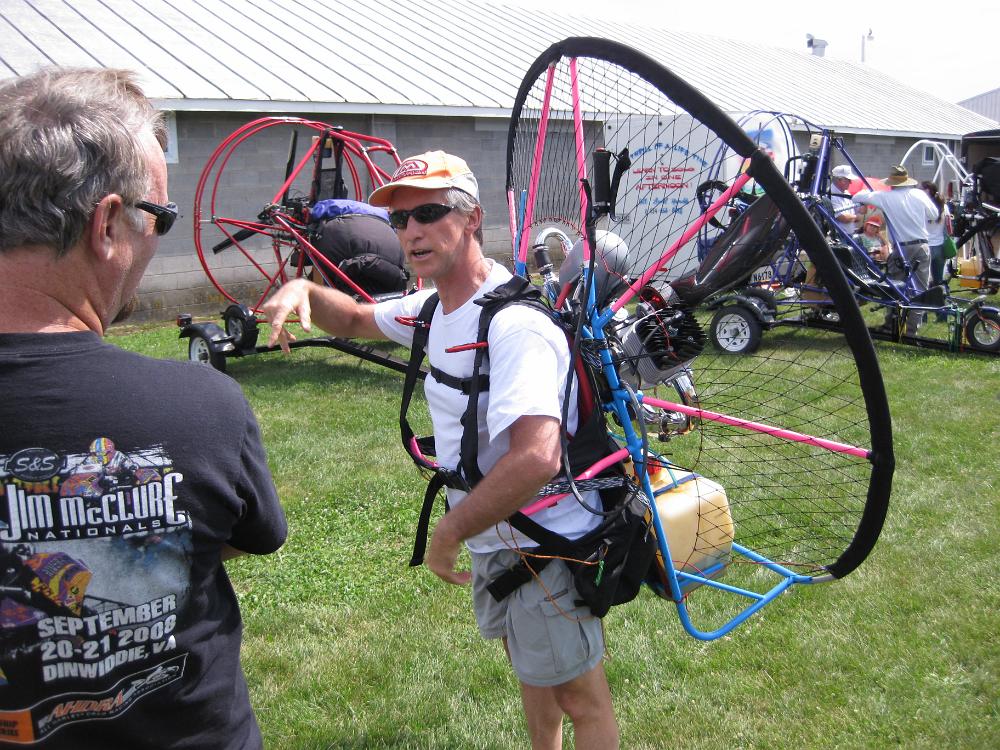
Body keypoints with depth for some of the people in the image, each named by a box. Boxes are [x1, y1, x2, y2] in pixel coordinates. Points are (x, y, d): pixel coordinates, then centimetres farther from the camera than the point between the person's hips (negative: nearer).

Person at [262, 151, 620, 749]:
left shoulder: (514, 322, -30)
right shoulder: (435, 306, 1)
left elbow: (537, 458, -41)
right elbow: (357, 320, 18)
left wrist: (449, 532, -29)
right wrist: (304, 290, -4)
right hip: (496, 538, 9)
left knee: (579, 697, 10)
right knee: (530, 666, 29)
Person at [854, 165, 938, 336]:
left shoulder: (886, 197, -7)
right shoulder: (919, 195, 0)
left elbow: (857, 197, -2)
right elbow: (934, 214, 11)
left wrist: (868, 192, 19)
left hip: (901, 249, -2)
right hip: (922, 247, 2)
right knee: (920, 290, 6)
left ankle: (890, 325, 13)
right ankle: (912, 330, 6)